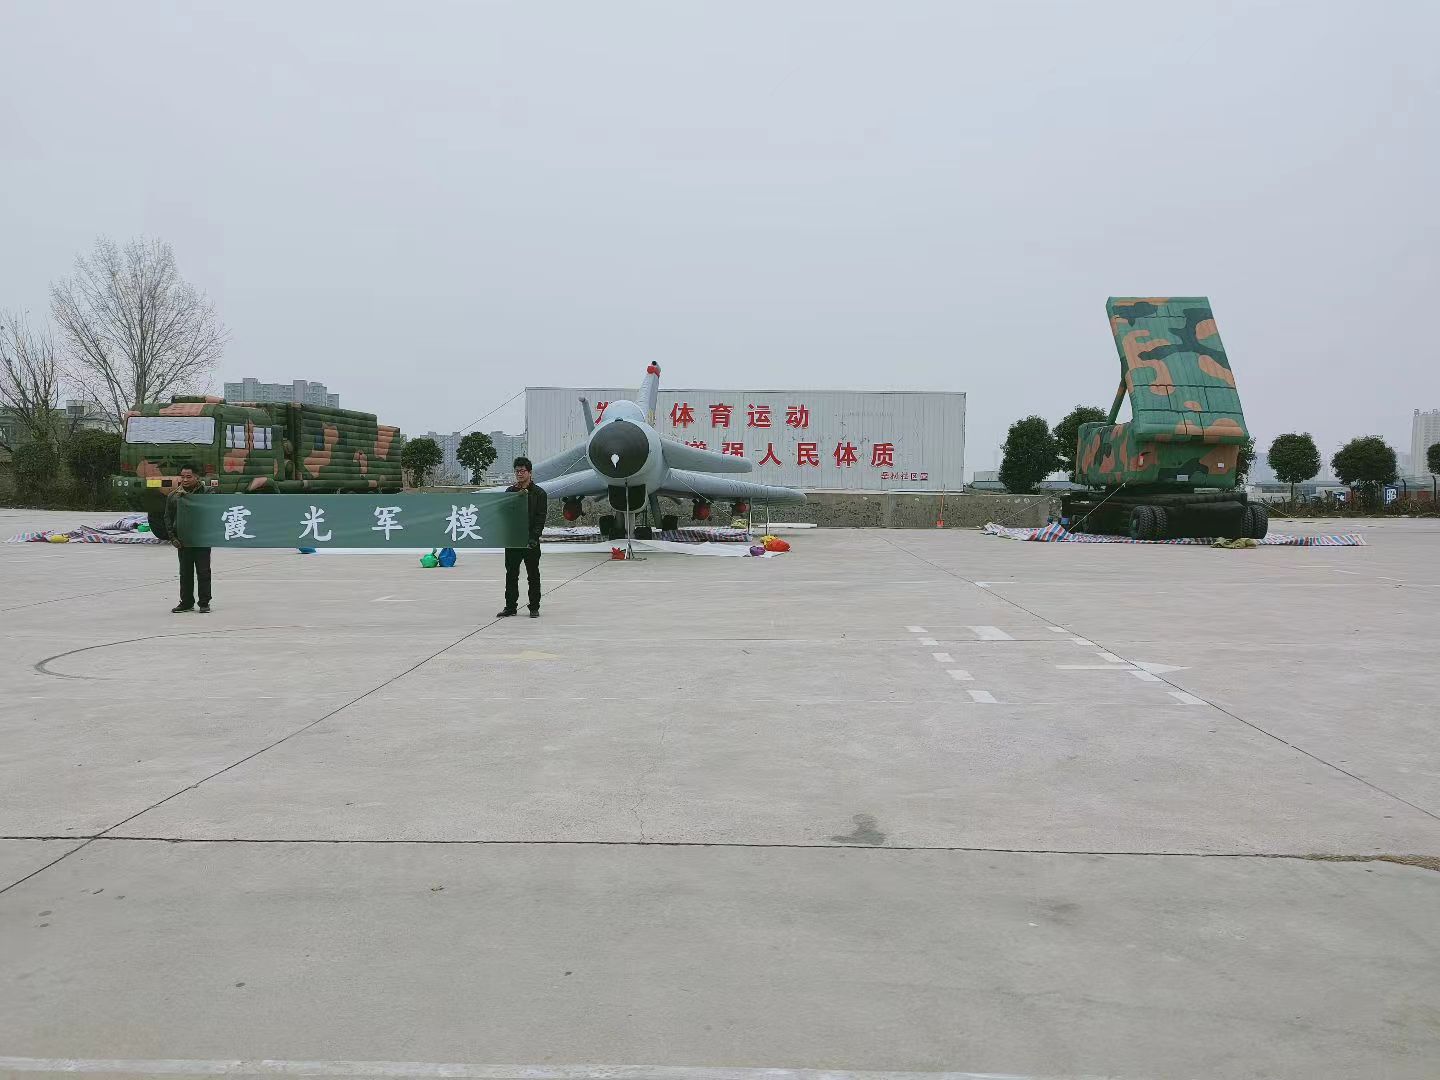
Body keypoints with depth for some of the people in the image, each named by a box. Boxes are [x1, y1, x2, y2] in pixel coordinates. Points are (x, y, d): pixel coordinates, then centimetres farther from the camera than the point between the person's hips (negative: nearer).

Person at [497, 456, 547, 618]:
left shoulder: (539, 493, -1)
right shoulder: (510, 491, 10)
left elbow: (541, 517, -7)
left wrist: (534, 537, -15)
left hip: (531, 541, -3)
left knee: (533, 576, 5)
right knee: (511, 575, 8)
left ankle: (534, 607, 12)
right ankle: (511, 607, 16)